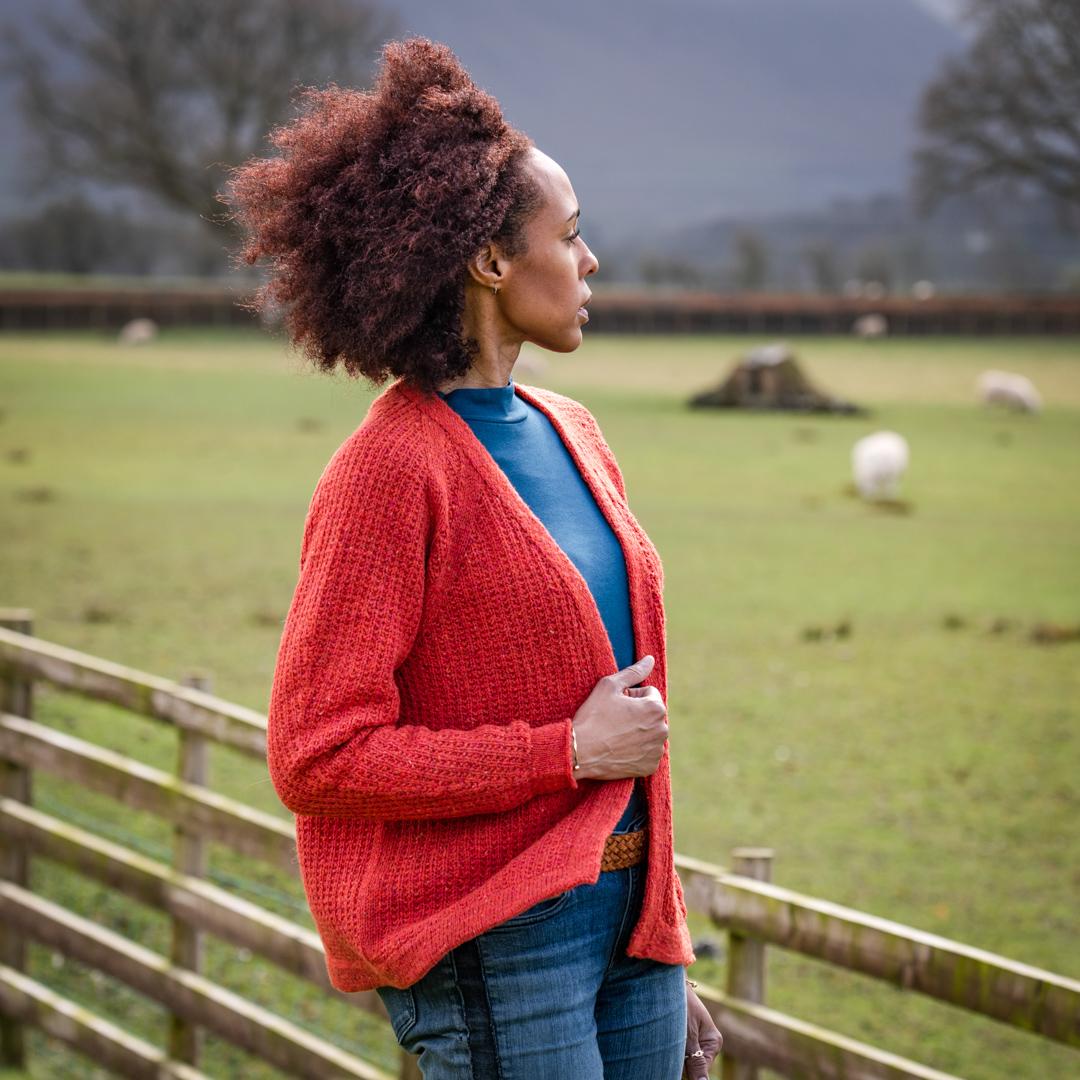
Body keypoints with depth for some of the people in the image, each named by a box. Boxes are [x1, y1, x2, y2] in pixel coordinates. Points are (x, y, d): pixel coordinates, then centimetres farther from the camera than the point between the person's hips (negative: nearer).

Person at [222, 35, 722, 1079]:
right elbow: (316, 758, -15)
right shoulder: (390, 467, -13)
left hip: (622, 914, 8)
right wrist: (567, 751, -15)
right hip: (488, 943, -7)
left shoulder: (566, 432, 12)